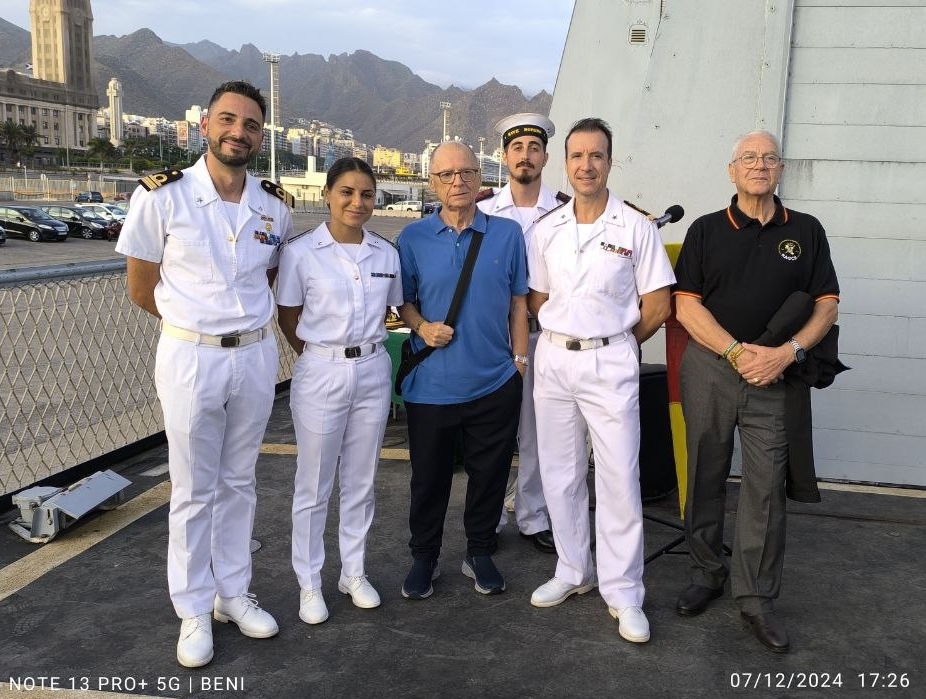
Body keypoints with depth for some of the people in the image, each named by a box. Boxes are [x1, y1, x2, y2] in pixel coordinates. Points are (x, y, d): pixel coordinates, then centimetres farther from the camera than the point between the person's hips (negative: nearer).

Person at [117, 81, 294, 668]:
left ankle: (233, 593, 31)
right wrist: (201, 321, 4)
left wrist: (243, 320, 7)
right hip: (190, 357, -3)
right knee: (194, 491, 6)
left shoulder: (276, 207, 2)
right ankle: (195, 612, 22)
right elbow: (142, 290, -1)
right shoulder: (162, 196, -9)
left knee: (239, 483, 15)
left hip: (256, 356, 3)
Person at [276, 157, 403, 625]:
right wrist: (323, 356, -2)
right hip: (320, 374, -3)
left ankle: (354, 573, 30)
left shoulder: (386, 253, 3)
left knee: (360, 482, 15)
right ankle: (309, 584, 22)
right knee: (314, 486, 7)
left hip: (373, 372, 4)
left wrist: (365, 347, 7)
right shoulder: (301, 252, -8)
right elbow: (288, 318, -1)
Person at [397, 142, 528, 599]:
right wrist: (422, 326, -11)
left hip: (495, 383, 1)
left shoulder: (507, 234, 2)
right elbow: (403, 300, 9)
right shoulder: (413, 238, 1)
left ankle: (480, 553, 32)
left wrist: (519, 360, 3)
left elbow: (518, 302, 6)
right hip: (431, 383, 0)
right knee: (429, 477, 11)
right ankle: (423, 557, 30)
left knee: (490, 474, 12)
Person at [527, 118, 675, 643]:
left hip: (610, 363, -4)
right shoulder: (547, 229, 6)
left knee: (619, 478, -3)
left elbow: (658, 305, -1)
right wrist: (565, 338, 8)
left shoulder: (636, 228, -4)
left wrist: (616, 343, 6)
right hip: (554, 359, 4)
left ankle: (623, 593, 9)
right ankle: (574, 573, 28)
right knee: (560, 474, 12)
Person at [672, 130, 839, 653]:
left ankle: (758, 598, 11)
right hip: (709, 369, 0)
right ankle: (708, 572, 25)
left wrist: (789, 351, -12)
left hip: (775, 376, 0)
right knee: (706, 477, 9)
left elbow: (827, 304, 5)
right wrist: (738, 351, -13)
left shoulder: (806, 231, 7)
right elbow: (687, 305, -2)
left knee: (767, 486, -1)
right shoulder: (707, 230, 5)